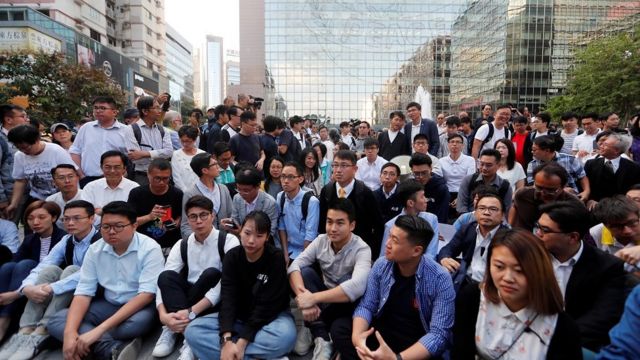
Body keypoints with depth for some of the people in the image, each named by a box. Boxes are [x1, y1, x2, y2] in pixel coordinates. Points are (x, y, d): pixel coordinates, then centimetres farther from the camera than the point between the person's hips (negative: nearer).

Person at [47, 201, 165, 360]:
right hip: (108, 305, 6)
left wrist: (99, 329, -31)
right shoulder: (95, 250, -3)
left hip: (140, 306, -5)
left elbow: (146, 295, -25)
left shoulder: (150, 248, -18)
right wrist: (69, 332, -24)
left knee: (140, 321, -39)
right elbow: (83, 293, -5)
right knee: (56, 321, -14)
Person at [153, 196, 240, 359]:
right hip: (188, 297, 4)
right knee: (166, 276, -22)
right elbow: (164, 281, -10)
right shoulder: (181, 245, 2)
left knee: (211, 273, -32)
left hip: (214, 303, -3)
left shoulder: (229, 241, -12)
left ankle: (175, 329, -24)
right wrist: (163, 315, -30)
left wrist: (191, 312, -30)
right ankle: (187, 330, -32)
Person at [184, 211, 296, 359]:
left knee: (285, 336, -37)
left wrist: (242, 341, -27)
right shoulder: (232, 257, -8)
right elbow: (228, 297, -17)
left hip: (271, 316, -3)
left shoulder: (276, 259, -18)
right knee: (192, 331, -17)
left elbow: (267, 305, -21)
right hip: (238, 316, 4)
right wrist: (227, 339, -31)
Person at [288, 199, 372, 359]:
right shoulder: (321, 240, -7)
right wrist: (303, 296, -37)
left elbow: (357, 287, -40)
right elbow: (295, 265, -18)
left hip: (347, 305, -5)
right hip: (324, 300, 6)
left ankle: (312, 327, -12)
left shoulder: (361, 249, -21)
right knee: (305, 272, -22)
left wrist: (313, 298, -42)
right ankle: (321, 338, -21)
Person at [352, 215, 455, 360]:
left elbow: (439, 333, -21)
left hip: (418, 345, -3)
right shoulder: (381, 266, -7)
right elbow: (366, 305, -4)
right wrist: (356, 335, -26)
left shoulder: (440, 280, -19)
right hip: (381, 333, 4)